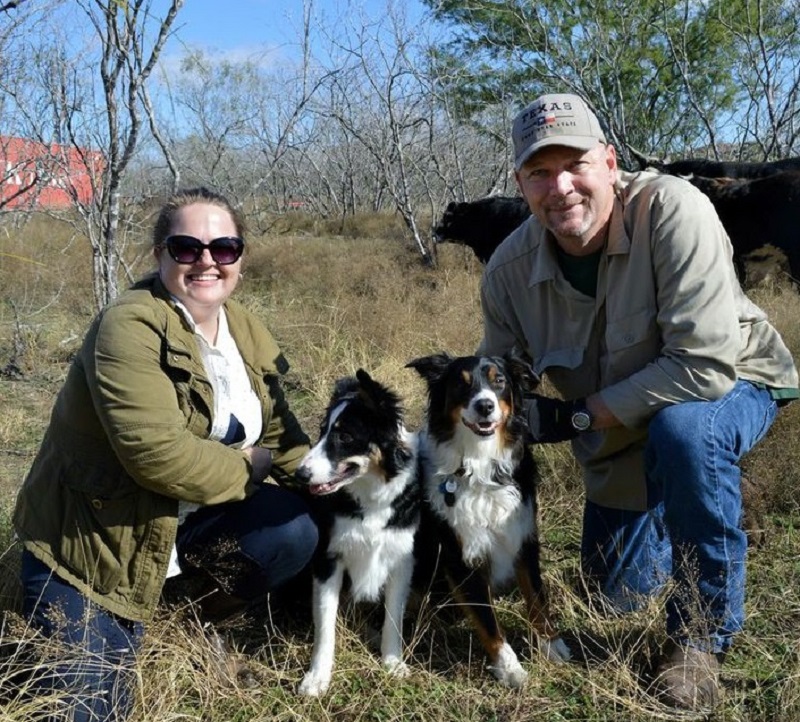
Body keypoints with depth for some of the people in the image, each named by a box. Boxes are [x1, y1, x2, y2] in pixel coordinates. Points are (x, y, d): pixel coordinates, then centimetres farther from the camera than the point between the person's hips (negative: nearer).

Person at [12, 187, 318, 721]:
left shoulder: (246, 331, 2)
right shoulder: (131, 327, -23)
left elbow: (276, 429, 9)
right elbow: (158, 453, -33)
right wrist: (251, 468, -18)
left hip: (185, 518, 7)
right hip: (89, 535, -6)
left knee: (294, 529, -15)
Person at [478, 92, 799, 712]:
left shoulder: (673, 210, -32)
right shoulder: (509, 269, -16)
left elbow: (705, 367, -37)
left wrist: (579, 415, -29)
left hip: (729, 388, -5)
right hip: (619, 429, 5)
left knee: (682, 432, -41)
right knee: (615, 596, 13)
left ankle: (701, 634, -17)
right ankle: (669, 522, 47)